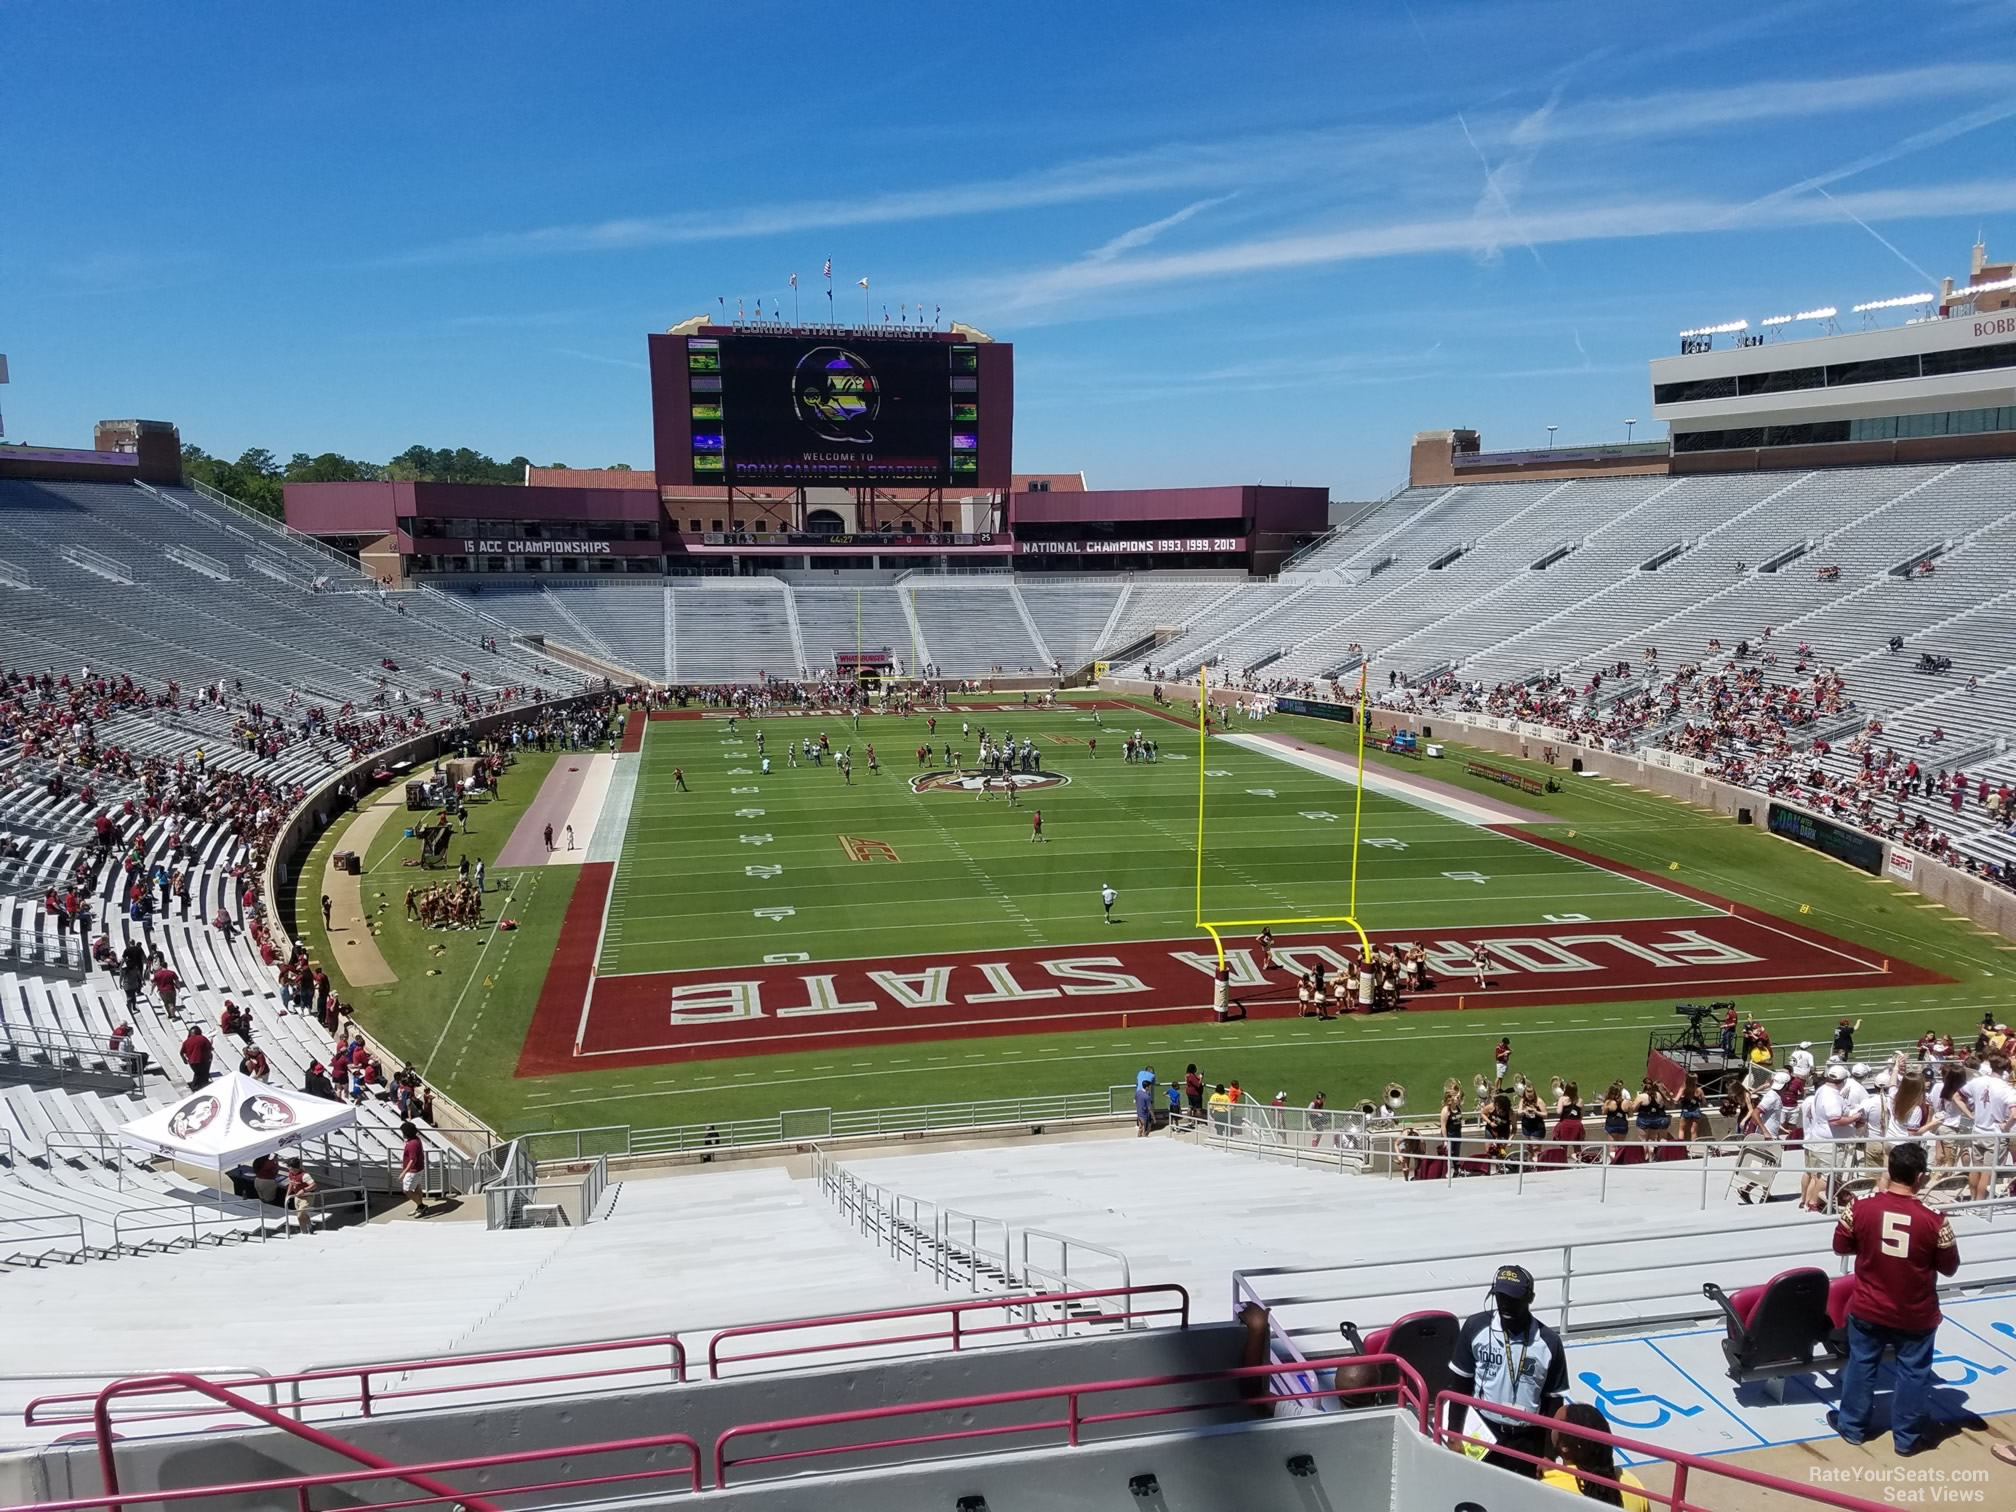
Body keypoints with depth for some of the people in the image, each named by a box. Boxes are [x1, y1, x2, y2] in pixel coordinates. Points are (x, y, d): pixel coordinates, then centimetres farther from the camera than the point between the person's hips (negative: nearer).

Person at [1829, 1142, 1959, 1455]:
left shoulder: (1862, 1208, -15)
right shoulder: (1933, 1221, -19)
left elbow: (1840, 1247, -1)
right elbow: (1949, 1267, -6)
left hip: (1868, 1310, 1)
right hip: (1916, 1316, -1)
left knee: (1861, 1365, 17)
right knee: (1913, 1373, 16)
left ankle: (1852, 1425, 30)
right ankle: (1908, 1437, 28)